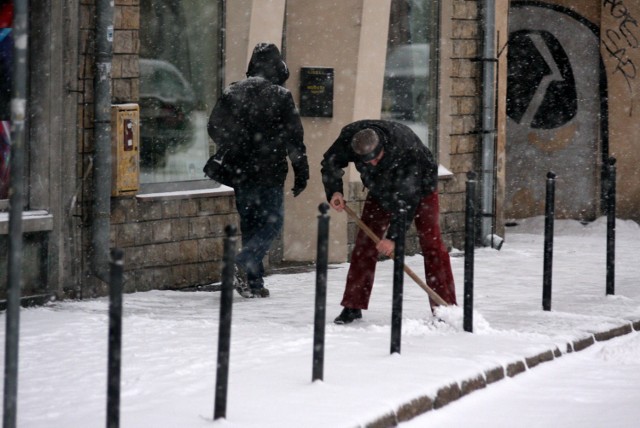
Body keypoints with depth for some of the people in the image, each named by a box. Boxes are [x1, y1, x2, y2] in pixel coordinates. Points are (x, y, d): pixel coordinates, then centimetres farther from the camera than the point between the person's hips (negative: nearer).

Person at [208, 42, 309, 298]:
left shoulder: (232, 93, 3)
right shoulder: (280, 96, -8)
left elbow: (215, 128, 7)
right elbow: (294, 138, -7)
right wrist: (301, 173, 0)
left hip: (240, 171, 4)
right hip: (270, 172, -4)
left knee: (249, 224, 13)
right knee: (272, 222, 4)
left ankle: (253, 282, 9)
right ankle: (244, 264, -18)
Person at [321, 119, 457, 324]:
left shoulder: (408, 150, -42)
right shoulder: (350, 136, -29)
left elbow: (407, 199, -39)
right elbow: (330, 163, -8)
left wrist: (393, 236, -40)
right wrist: (334, 191, -25)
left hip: (420, 187, -4)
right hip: (381, 189, 4)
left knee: (430, 242, -13)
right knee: (365, 241, -2)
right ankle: (353, 306, 3)